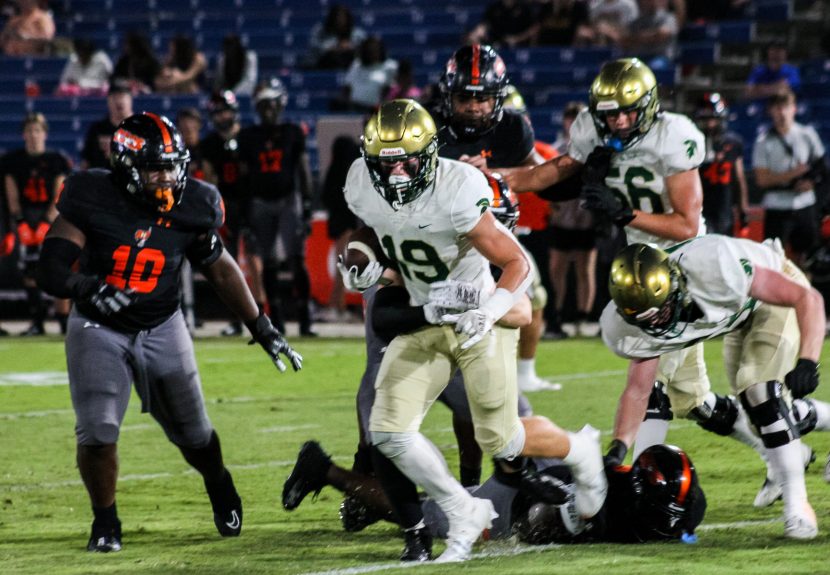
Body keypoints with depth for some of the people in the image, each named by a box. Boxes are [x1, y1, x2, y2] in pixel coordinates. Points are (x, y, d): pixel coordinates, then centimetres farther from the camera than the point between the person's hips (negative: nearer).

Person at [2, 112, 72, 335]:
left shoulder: (56, 161, 0)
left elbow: (60, 198, -3)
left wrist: (46, 223, -13)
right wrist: (21, 223, -6)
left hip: (52, 219, -3)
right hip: (26, 220, 3)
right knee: (29, 273, 0)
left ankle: (65, 321, -9)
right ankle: (36, 322, 6)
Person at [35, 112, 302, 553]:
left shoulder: (191, 206, -12)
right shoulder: (92, 198, -20)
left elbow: (220, 270, 4)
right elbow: (51, 269, -21)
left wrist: (261, 328, 6)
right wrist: (86, 287, -42)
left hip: (162, 329, 2)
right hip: (98, 329, -2)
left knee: (192, 433, 13)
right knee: (97, 433, -16)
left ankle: (219, 486, 46)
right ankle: (104, 521, 9)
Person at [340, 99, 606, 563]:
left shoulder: (455, 193, -29)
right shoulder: (363, 190, -11)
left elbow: (518, 264, -21)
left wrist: (486, 314, -34)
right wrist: (373, 271, -6)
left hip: (479, 317, -5)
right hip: (424, 321, 5)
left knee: (501, 441, -2)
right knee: (389, 430, -10)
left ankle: (579, 452, 31)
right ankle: (466, 516, 9)